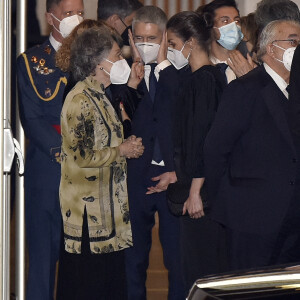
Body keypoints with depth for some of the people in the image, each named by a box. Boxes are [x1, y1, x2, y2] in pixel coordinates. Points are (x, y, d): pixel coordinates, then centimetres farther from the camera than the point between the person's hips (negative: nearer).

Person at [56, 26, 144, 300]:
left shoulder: (97, 96, 13)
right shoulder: (81, 99, -18)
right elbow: (82, 155, -22)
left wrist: (125, 146, 5)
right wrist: (121, 151, -11)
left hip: (104, 203, 10)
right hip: (88, 211, -10)